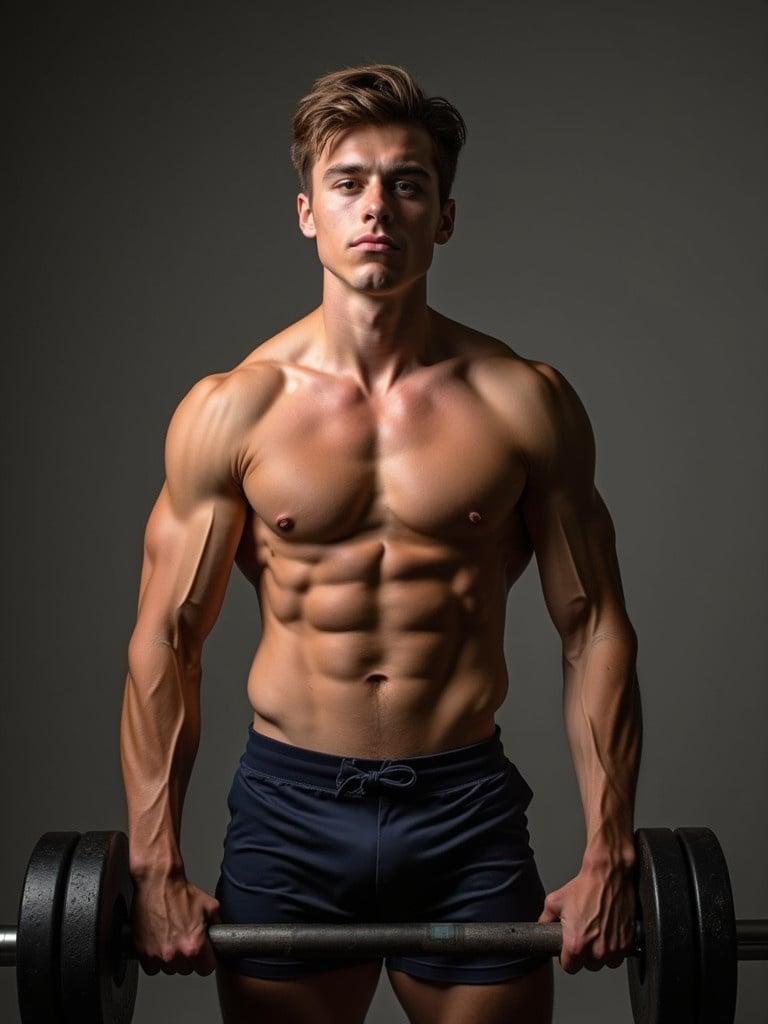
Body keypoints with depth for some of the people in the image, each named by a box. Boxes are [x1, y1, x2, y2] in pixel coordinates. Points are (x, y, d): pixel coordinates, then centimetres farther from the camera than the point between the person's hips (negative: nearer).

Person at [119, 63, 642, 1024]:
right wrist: (155, 865, -4)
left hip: (469, 807, 1)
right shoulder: (230, 410, -4)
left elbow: (595, 630, 1)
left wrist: (608, 856, -2)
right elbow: (165, 640, 0)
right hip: (288, 807, 0)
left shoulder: (527, 403, -3)